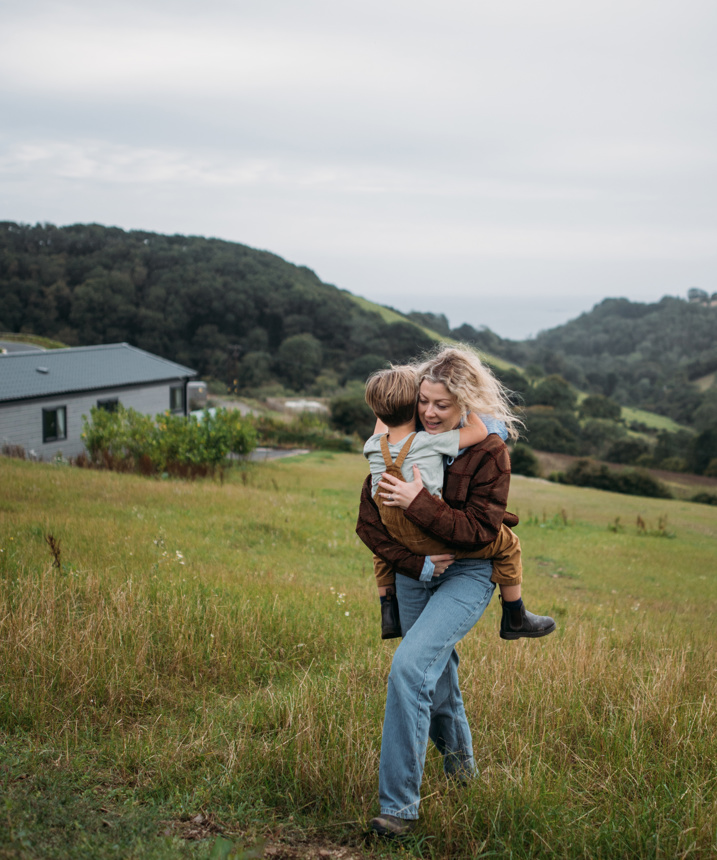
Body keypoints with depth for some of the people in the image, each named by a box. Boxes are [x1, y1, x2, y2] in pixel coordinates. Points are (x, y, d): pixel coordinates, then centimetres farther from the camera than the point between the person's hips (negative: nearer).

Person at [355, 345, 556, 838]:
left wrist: (419, 503, -26)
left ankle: (399, 804, -15)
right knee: (436, 676, 20)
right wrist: (415, 561, -14)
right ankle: (459, 761, 50)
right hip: (414, 572, 5)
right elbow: (369, 523, -3)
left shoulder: (489, 451, -13)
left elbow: (480, 529, -18)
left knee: (410, 666, -23)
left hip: (468, 575, -5)